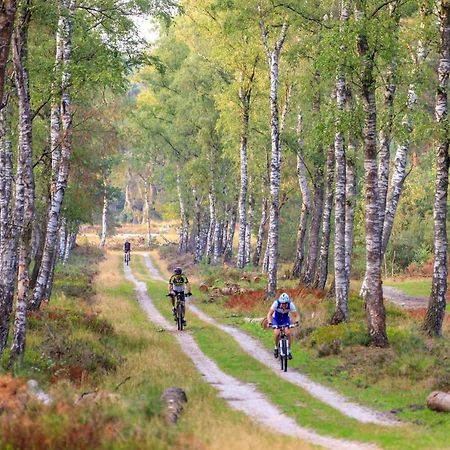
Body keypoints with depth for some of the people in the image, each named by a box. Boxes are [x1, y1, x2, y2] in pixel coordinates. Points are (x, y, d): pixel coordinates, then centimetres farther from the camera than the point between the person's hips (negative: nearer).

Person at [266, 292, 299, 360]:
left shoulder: (290, 305, -29)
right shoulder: (276, 303, -33)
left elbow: (296, 315, -23)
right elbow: (269, 314, -30)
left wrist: (296, 321, -44)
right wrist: (269, 322, -47)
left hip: (285, 318, 1)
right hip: (276, 318, -1)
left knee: (288, 333, -20)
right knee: (277, 333, -23)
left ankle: (289, 351, -5)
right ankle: (276, 347, 4)